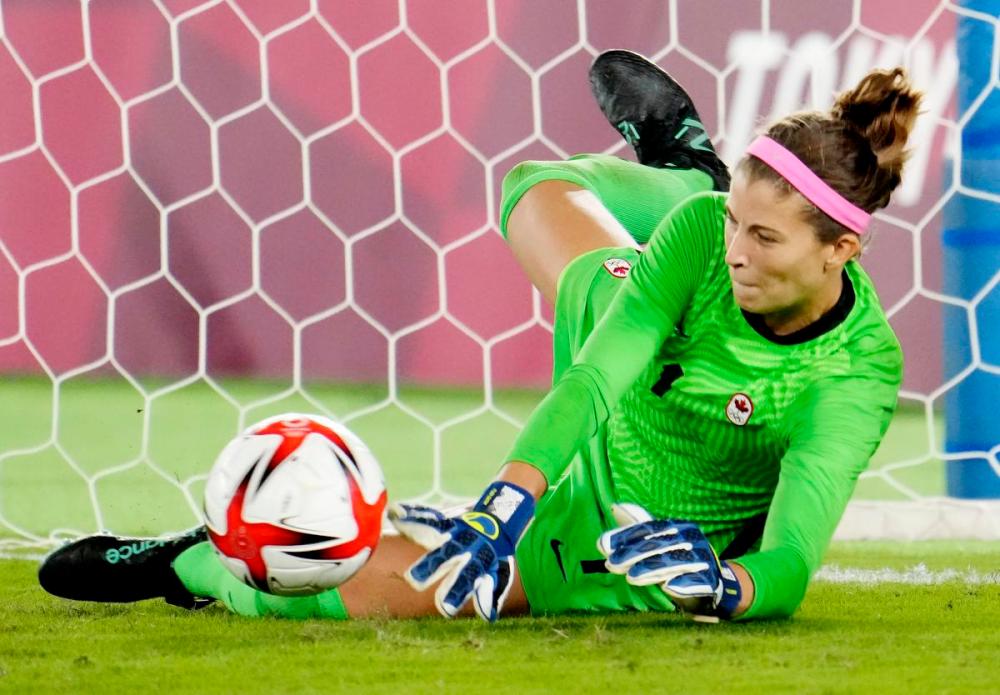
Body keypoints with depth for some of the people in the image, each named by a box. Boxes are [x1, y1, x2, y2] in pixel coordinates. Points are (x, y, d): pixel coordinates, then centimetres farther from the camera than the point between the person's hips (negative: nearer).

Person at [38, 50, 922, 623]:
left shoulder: (857, 375, -36)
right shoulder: (709, 230, -24)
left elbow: (790, 571, -38)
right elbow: (596, 376, -28)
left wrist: (722, 586, -59)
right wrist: (509, 500, -40)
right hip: (595, 454, 6)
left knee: (363, 584, -18)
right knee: (539, 190, 26)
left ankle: (193, 567, 11)